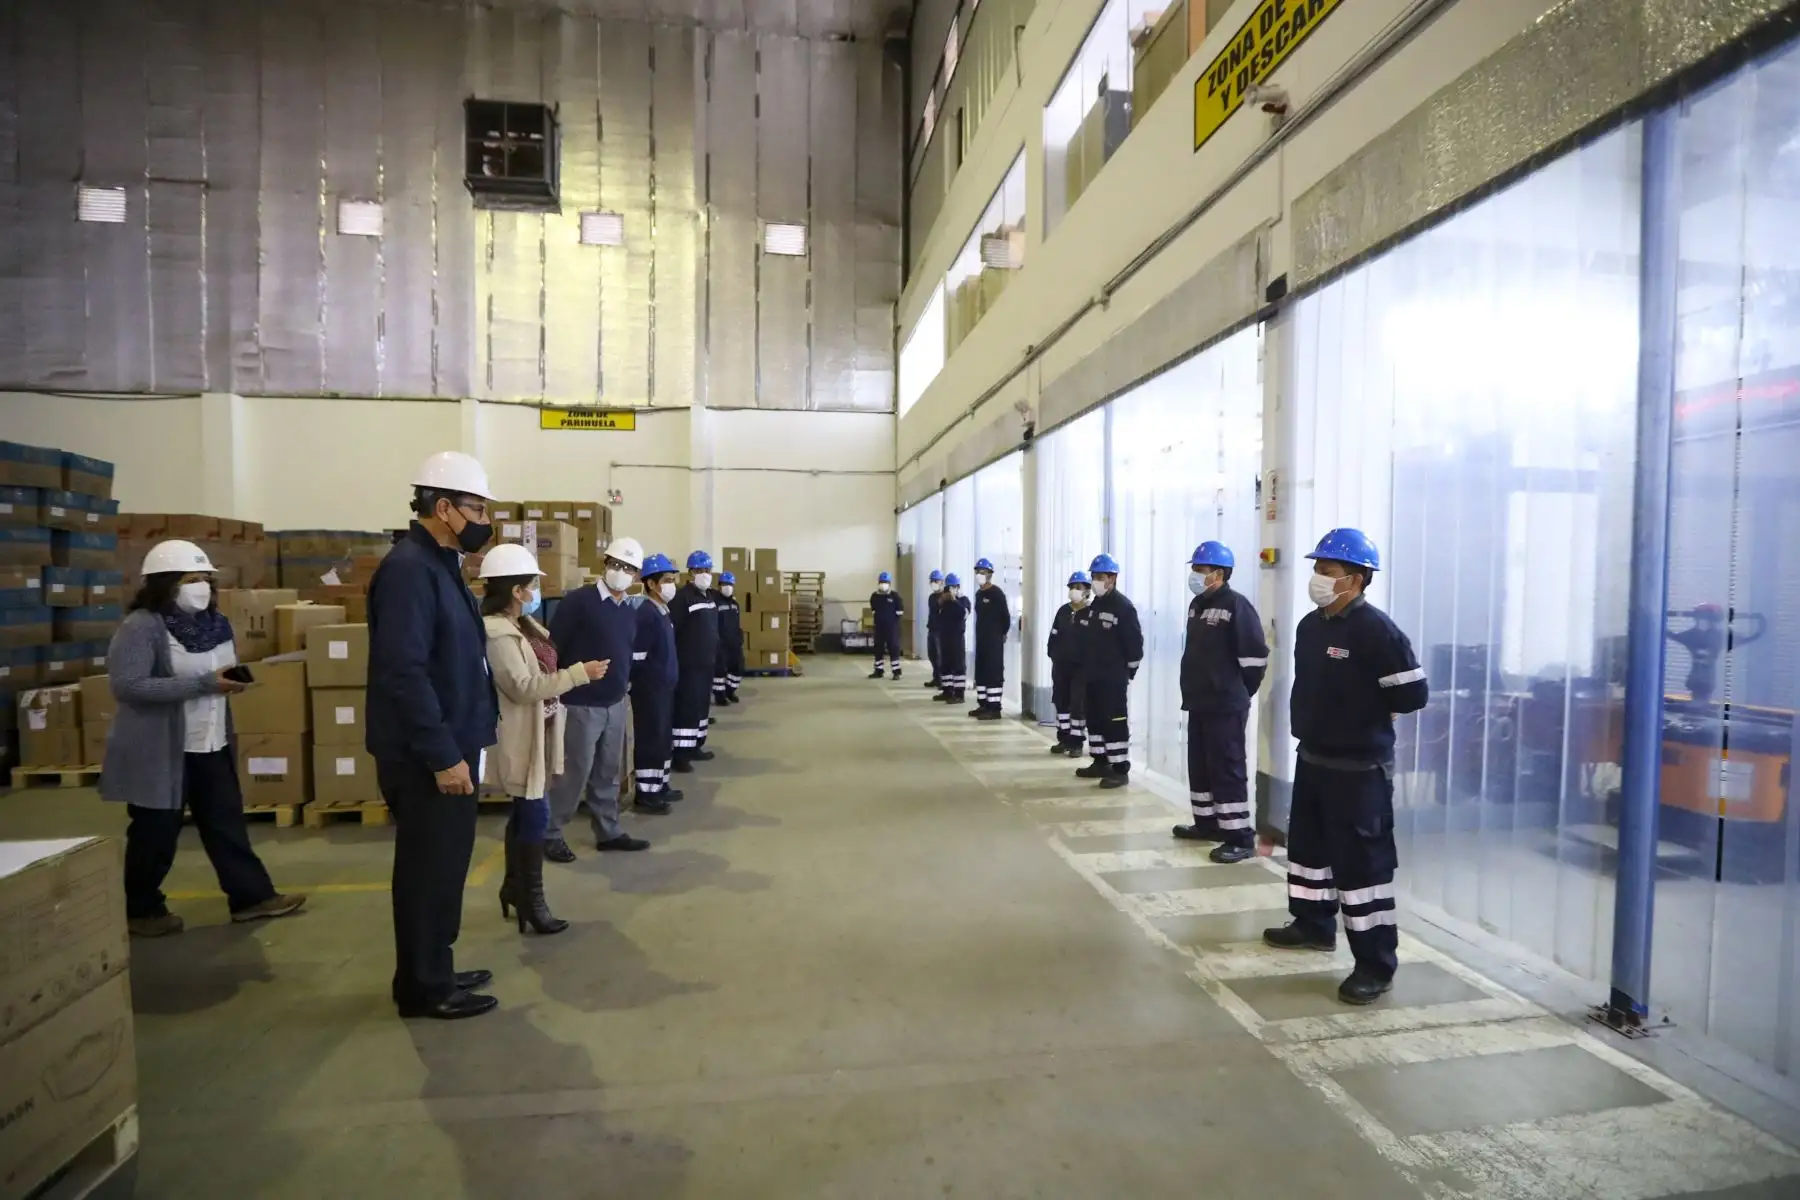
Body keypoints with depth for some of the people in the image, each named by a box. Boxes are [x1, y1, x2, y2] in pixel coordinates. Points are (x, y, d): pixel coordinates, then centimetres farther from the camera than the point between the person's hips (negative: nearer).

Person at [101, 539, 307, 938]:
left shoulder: (214, 621, 7)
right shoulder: (141, 627, -16)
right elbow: (127, 686, -24)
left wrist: (231, 680, 2)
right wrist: (203, 683, -27)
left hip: (211, 745, 7)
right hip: (160, 751, -7)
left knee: (227, 822, 10)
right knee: (155, 833, 8)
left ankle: (251, 896, 17)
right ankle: (141, 910, 27)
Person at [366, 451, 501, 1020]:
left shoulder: (438, 564, 13)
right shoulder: (409, 569, -19)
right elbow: (404, 673, -26)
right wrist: (443, 755, -24)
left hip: (448, 747, 10)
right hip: (425, 757, -10)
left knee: (441, 865, 19)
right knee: (430, 869, 3)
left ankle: (433, 970, 33)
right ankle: (424, 987, 18)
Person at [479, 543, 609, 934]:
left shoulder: (522, 624, 9)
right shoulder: (498, 634, -21)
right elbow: (524, 687, -26)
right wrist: (580, 673, -26)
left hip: (538, 731, 10)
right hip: (521, 736, -10)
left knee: (524, 811, 18)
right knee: (535, 814, -4)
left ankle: (514, 886, 32)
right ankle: (532, 900, 8)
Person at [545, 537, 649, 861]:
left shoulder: (629, 612, 10)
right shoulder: (578, 601, -12)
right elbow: (552, 648, -13)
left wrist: (624, 685, 13)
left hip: (616, 705, 7)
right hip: (581, 705, -7)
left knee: (608, 774, 14)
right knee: (573, 773, 0)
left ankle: (609, 832, 25)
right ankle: (550, 833, 16)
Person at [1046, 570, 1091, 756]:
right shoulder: (1063, 611, 9)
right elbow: (1054, 636, 12)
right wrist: (1053, 655, 4)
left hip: (1081, 666, -6)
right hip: (1060, 664, 6)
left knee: (1078, 704, -1)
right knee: (1061, 701, 12)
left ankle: (1076, 742, 8)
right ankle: (1064, 738, 22)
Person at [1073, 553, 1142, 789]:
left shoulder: (1124, 607, -12)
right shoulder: (1093, 606, 13)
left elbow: (1135, 643, -13)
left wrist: (1128, 671, -8)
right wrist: (1085, 667, 13)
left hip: (1114, 678, -8)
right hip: (1092, 676, 8)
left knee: (1115, 722, -6)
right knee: (1094, 720, 13)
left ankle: (1120, 769, -1)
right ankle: (1100, 762, 24)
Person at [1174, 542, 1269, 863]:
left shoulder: (1236, 605, -13)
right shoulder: (1196, 605, 13)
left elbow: (1255, 655, -14)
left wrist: (1240, 692, -5)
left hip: (1225, 707, -9)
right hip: (1198, 703, 9)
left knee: (1227, 770, -6)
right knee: (1199, 766, 15)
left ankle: (1240, 837, 1)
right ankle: (1206, 822, 28)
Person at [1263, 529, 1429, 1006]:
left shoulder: (1375, 629, -18)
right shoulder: (1310, 625, 7)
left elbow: (1412, 694, -19)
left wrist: (1367, 710, -5)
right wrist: (1314, 717, 6)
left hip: (1359, 768, -9)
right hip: (1312, 758, 9)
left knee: (1361, 861, -2)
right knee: (1307, 843, 20)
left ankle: (1376, 964, 10)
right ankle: (1314, 924, 38)